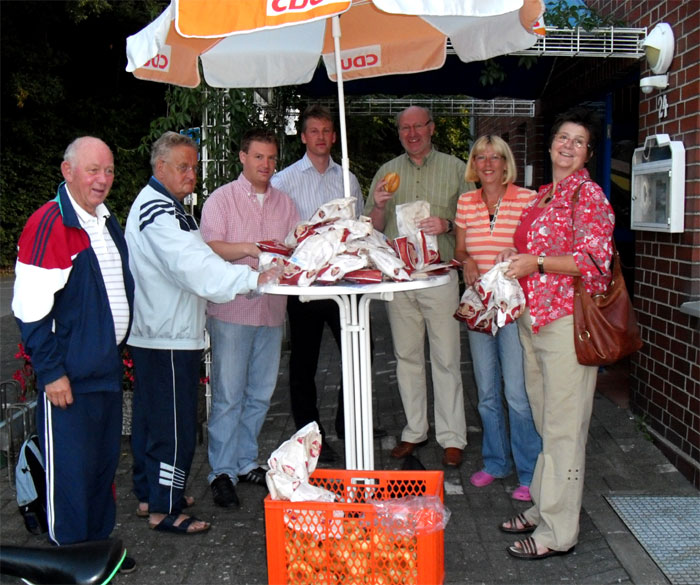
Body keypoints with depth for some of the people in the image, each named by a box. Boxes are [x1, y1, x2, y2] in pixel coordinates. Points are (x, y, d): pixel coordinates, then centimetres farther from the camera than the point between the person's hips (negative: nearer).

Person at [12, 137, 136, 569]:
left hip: (108, 368, 8)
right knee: (70, 468, 4)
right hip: (70, 375, -8)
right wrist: (51, 371, -19)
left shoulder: (107, 222, 11)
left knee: (104, 461, 17)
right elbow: (31, 307, -19)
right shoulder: (49, 224, -16)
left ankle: (99, 543, 33)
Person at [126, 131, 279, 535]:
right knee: (175, 423, -3)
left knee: (151, 414, 19)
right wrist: (252, 278, -39)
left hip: (154, 333, 11)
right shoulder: (157, 209, -18)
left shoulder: (165, 206, 18)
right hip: (168, 337, -11)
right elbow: (192, 264, -31)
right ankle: (165, 509, 7)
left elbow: (193, 259, 24)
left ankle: (151, 491, 33)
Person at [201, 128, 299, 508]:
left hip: (271, 310, 5)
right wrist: (248, 249, -23)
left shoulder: (284, 203, 15)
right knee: (228, 394, -3)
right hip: (231, 310, -5)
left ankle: (246, 462, 24)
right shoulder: (222, 199, 1)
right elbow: (210, 248, -10)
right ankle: (222, 471, 6)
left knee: (260, 394, 11)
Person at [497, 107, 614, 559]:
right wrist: (513, 259, 9)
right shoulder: (543, 195, 18)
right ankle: (543, 506, 28)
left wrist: (537, 262, -18)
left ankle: (558, 531, 7)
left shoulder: (587, 193, -7)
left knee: (563, 426, -2)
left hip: (567, 319, -8)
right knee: (544, 420, 16)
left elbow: (595, 259, -15)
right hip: (533, 317, 9)